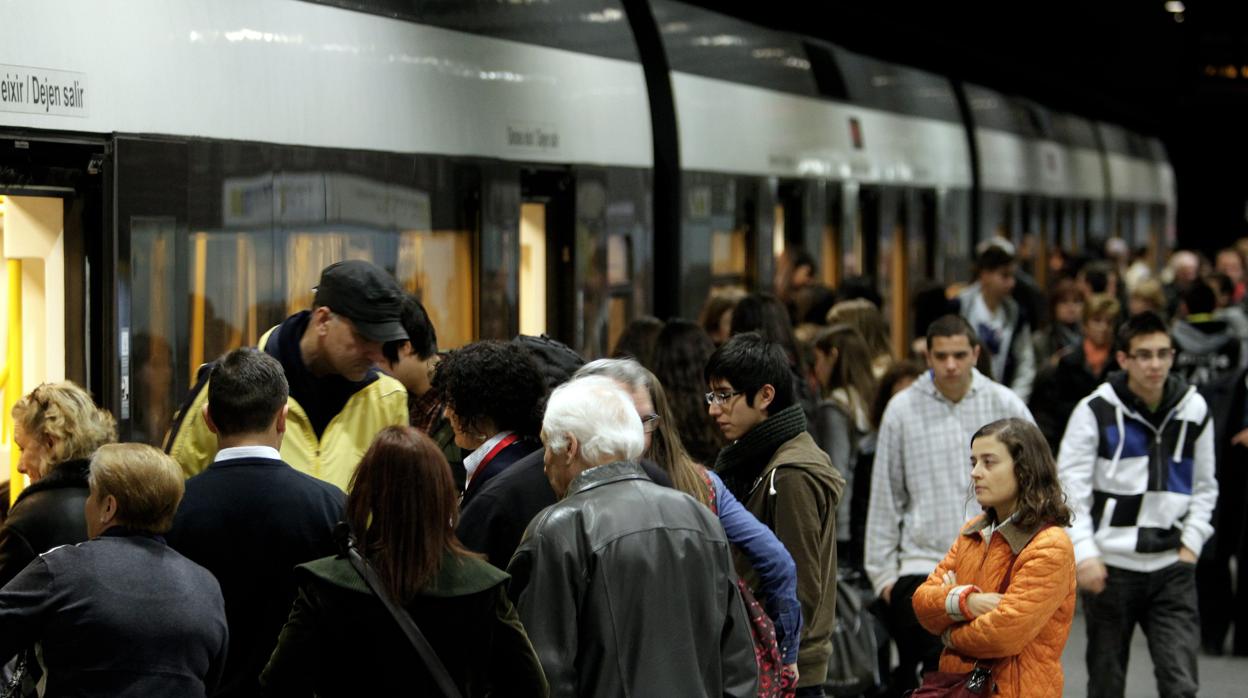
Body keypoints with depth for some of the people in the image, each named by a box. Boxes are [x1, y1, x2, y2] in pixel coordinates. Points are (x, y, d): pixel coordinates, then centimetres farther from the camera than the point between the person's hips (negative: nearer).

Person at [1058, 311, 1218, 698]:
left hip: (1172, 568, 2)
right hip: (1110, 565, -2)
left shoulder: (1193, 409, 5)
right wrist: (1085, 553, -15)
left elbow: (1204, 487, 15)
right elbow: (1070, 488, -6)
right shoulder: (1095, 411, -5)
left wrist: (1191, 543, 2)